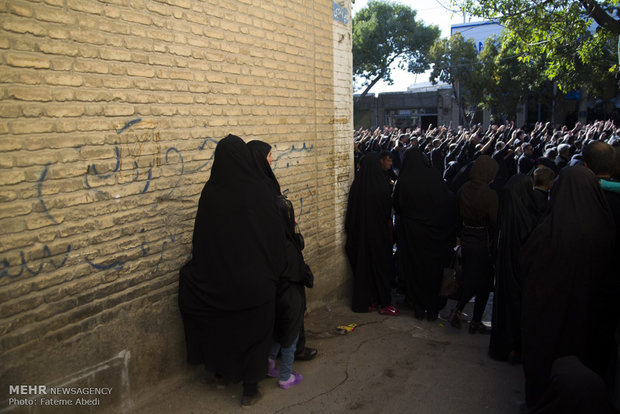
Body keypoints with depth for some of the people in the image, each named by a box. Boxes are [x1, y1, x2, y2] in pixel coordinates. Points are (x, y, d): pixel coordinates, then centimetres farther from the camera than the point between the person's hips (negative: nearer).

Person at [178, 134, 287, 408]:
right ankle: (250, 390, 23)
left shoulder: (210, 192, -9)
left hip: (218, 278, 3)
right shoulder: (259, 190, -15)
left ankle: (223, 372, 45)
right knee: (255, 329, 14)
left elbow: (201, 237, 0)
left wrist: (202, 270, 13)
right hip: (256, 278, -2)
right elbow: (277, 234, -10)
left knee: (221, 325, 24)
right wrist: (276, 269, 4)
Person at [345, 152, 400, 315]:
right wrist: (390, 233, 4)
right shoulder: (382, 185, -16)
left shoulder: (356, 185, -8)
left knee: (362, 265, 14)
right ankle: (384, 303, 14)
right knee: (381, 265, 9)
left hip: (360, 233, 3)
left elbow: (350, 212, -1)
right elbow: (388, 211, -8)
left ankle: (365, 301, 23)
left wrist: (351, 233, 10)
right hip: (379, 233, -3)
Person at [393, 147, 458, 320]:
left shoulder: (403, 181, -12)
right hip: (435, 234, 1)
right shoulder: (435, 176, -9)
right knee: (435, 269, 14)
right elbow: (450, 203, -3)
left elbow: (397, 207, -2)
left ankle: (418, 307, 20)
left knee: (415, 269, 12)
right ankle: (433, 308, 23)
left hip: (411, 232, -1)